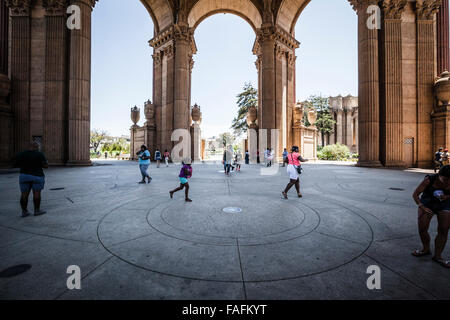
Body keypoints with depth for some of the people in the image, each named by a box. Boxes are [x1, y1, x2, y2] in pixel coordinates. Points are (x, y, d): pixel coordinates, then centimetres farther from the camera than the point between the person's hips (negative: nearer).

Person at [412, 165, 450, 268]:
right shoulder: (429, 180, -22)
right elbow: (415, 194, -17)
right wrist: (421, 206, -28)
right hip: (427, 204, -1)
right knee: (422, 229, 0)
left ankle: (437, 256, 15)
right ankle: (426, 249, 24)